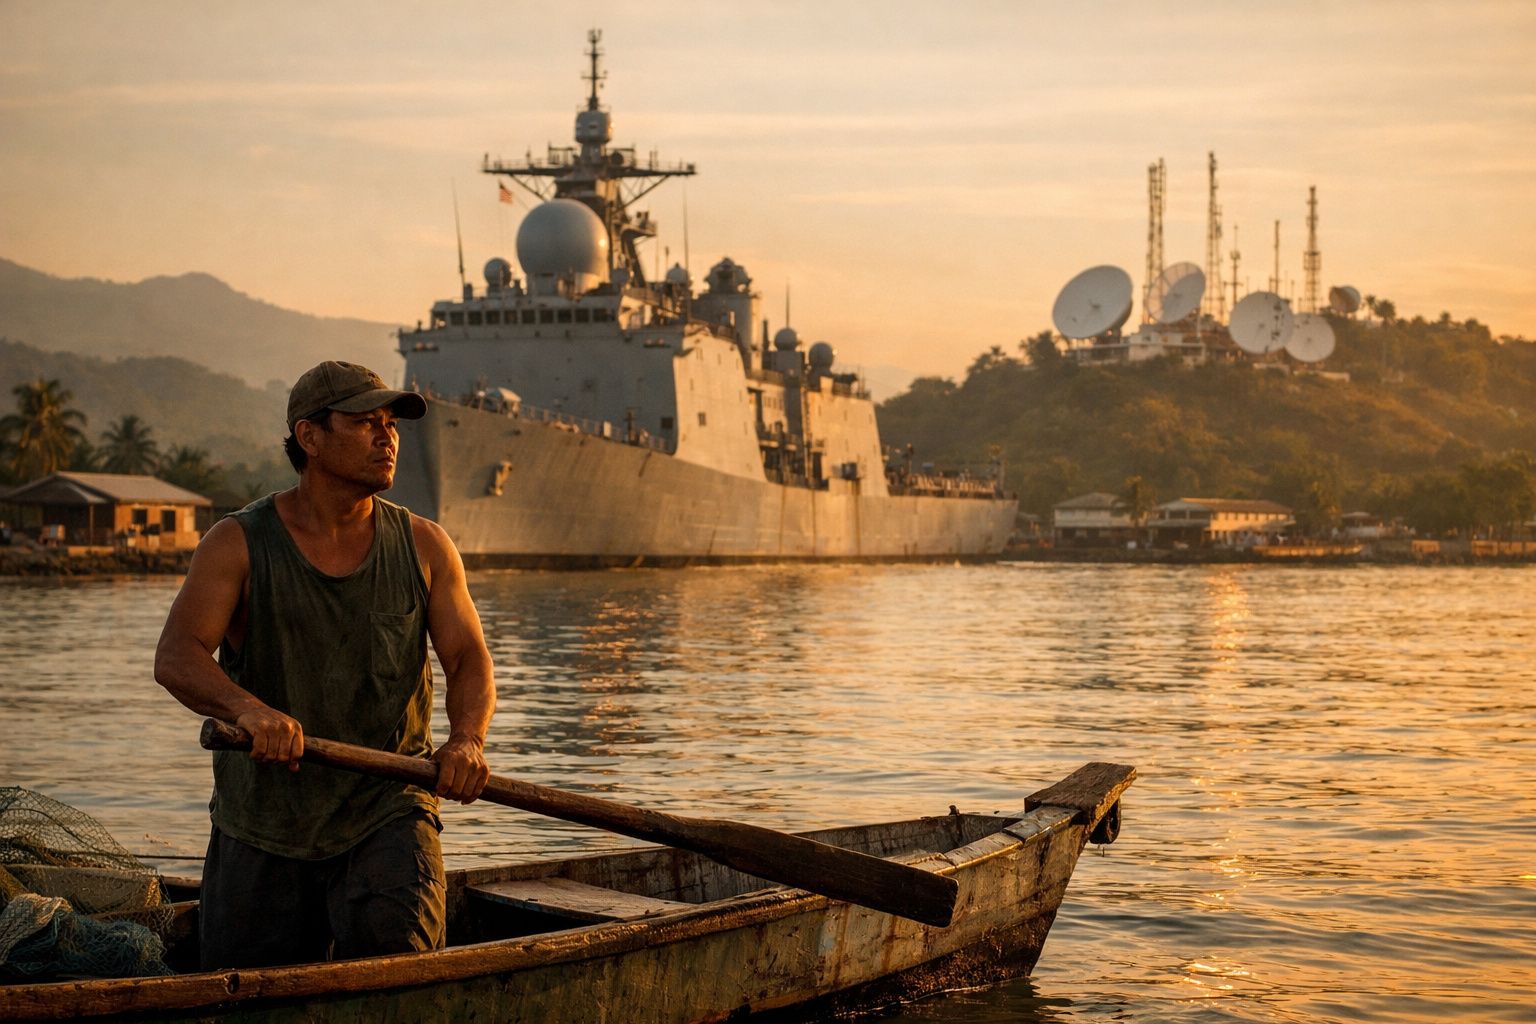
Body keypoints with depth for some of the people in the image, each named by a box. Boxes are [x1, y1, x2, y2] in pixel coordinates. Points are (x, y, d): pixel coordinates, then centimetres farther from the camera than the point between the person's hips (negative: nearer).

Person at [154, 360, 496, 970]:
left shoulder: (424, 547, 5)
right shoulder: (238, 545, -4)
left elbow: (468, 659, 0)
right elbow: (176, 656, -16)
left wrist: (467, 738, -22)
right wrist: (247, 707, -38)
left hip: (387, 811, 1)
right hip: (261, 829, 0)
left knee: (393, 939, -25)